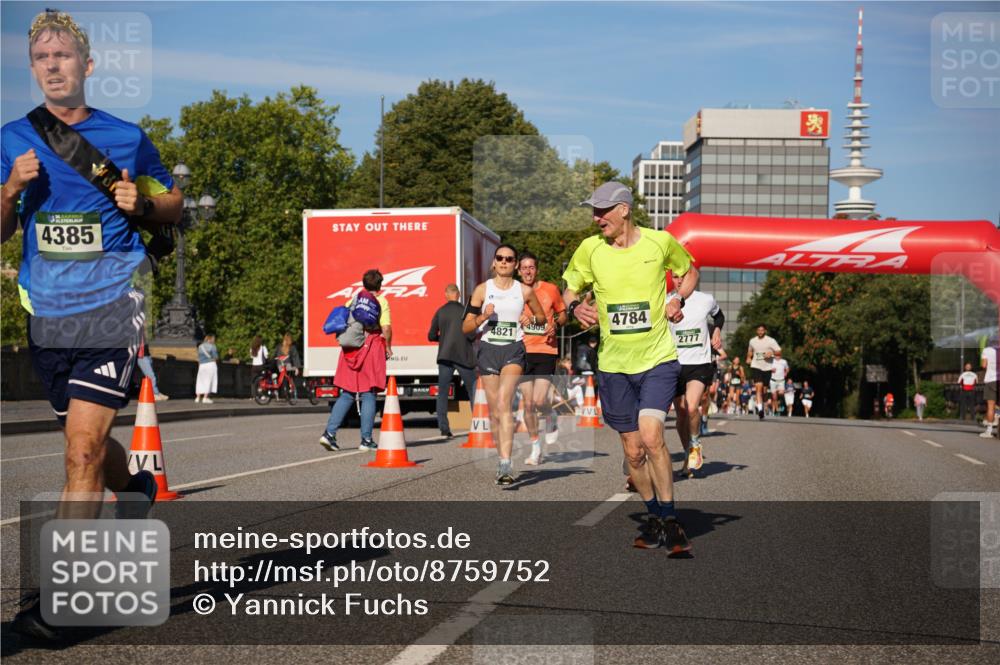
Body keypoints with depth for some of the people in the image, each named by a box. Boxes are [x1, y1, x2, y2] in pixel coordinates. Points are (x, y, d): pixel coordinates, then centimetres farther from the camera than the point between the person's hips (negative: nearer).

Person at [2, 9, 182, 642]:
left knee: (84, 447, -13)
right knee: (87, 443, 17)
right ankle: (136, 490, 49)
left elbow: (174, 202, 15)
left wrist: (142, 204, -6)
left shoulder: (127, 137, 3)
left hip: (112, 304, -4)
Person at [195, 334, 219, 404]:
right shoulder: (212, 346, -4)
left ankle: (198, 397, 14)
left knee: (201, 381, 12)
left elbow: (199, 357, 14)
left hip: (202, 365, 5)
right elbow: (216, 357, -8)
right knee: (208, 381, -3)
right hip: (210, 364, -5)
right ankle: (205, 398, -9)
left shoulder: (200, 346, 12)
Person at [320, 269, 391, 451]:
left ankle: (329, 432, 1)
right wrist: (388, 348, 3)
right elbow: (386, 328, -10)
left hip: (351, 349, 4)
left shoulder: (354, 298, 11)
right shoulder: (381, 301, -2)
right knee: (368, 395, 1)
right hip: (372, 348, -4)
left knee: (347, 394, 12)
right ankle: (366, 440, 1)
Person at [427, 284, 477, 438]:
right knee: (472, 390, 9)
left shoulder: (440, 312, 5)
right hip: (463, 356, -2)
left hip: (445, 356, 2)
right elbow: (471, 335, -11)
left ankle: (444, 428, -4)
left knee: (442, 392, 5)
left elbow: (431, 336, 6)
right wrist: (477, 335, 11)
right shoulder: (465, 311, -3)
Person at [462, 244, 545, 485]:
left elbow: (542, 317, 20)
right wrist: (483, 317, -14)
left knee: (503, 403, -22)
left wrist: (532, 319, -2)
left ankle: (506, 463, -28)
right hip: (488, 350, 2)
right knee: (494, 412, 5)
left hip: (514, 350, -2)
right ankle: (502, 461, 21)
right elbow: (465, 327, 5)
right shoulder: (483, 289, 5)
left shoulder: (525, 291, 6)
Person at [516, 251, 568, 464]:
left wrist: (555, 323, -8)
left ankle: (550, 423, 20)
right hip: (523, 351, 2)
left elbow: (563, 315, 13)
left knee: (539, 400, -14)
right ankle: (536, 449, 16)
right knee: (528, 403, 3)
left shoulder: (551, 290, 2)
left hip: (546, 350, -2)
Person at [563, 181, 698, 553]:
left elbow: (689, 270, 16)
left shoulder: (660, 241, -4)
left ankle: (670, 519, -3)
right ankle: (654, 519, 28)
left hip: (658, 358, -3)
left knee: (651, 437, -19)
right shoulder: (589, 249, -1)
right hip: (614, 365, 3)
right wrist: (575, 307, -10)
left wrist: (678, 298, -3)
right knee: (633, 452, 7)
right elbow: (569, 290, 12)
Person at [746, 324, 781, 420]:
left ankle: (758, 403, 34)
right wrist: (749, 357, 8)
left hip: (767, 367, 0)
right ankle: (760, 408, -25)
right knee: (758, 386, -18)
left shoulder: (770, 341, -4)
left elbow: (779, 351, -3)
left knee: (763, 388, 10)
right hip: (756, 366, 0)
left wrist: (771, 353, -20)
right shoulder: (752, 341, 7)